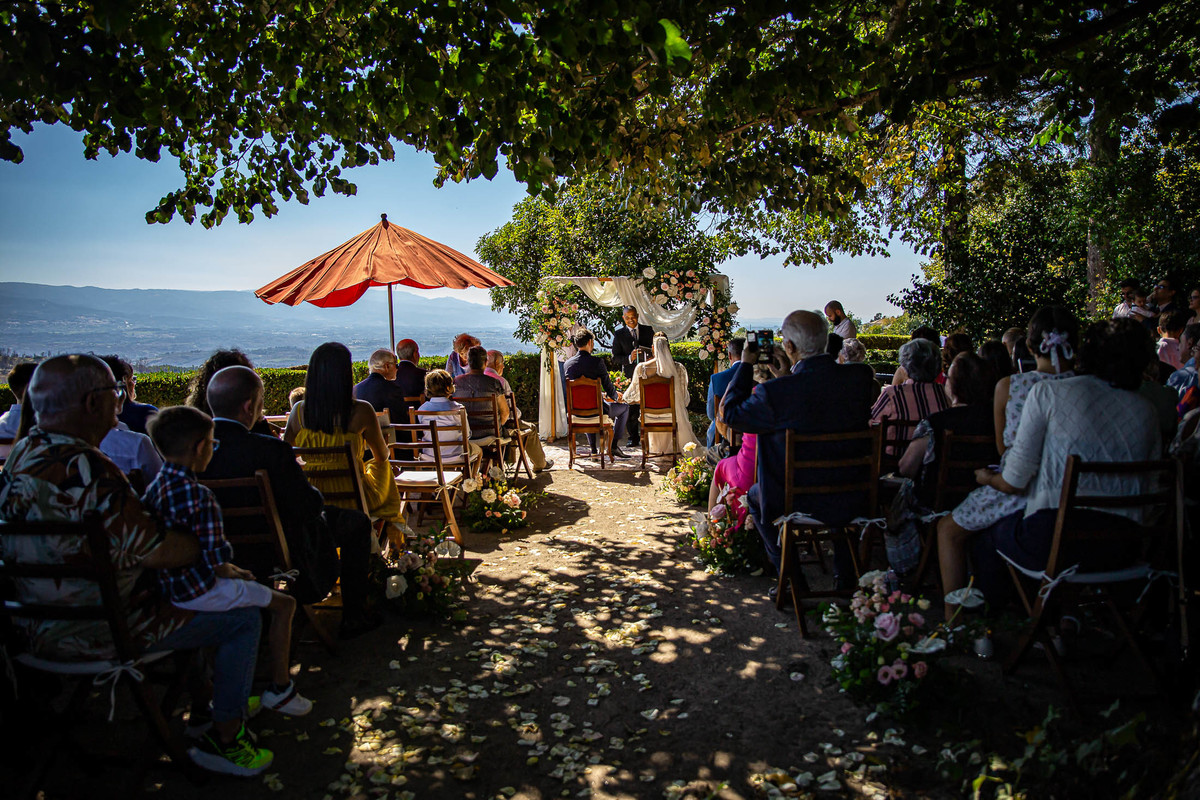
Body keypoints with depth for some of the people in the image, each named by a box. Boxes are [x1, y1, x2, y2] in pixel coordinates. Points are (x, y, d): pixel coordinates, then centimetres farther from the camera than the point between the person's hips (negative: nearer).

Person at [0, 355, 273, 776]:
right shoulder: (86, 468, -29)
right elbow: (156, 552, -28)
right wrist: (200, 543, -8)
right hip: (93, 634, -10)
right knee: (243, 619, -2)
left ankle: (209, 695, 40)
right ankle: (224, 738, 11)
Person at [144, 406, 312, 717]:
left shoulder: (154, 488, 3)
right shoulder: (199, 496, -26)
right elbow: (215, 560, -24)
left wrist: (229, 569, 12)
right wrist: (231, 573, -1)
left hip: (167, 585, 10)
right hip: (199, 591, -9)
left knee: (252, 591, 30)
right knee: (284, 604, 4)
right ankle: (279, 689, 12)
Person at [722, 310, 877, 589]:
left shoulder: (775, 392, -26)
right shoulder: (861, 377, -12)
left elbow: (731, 414, -7)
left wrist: (746, 365, 1)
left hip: (799, 501, -3)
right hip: (853, 502, 4)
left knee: (755, 497, 29)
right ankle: (846, 579, 46)